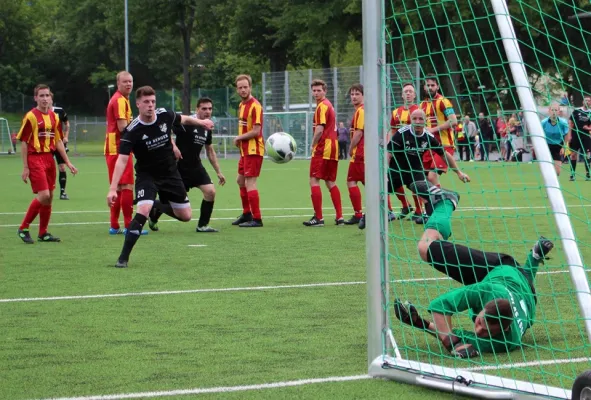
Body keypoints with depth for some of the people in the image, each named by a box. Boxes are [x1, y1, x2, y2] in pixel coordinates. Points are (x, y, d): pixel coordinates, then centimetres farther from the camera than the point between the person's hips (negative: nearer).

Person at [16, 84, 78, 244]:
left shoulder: (54, 116, 10)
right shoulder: (31, 117, -9)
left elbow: (58, 141, 17)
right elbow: (24, 142, -8)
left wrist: (68, 162, 15)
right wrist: (25, 167, -10)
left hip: (49, 158, 7)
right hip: (35, 158, -7)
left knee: (49, 197, 7)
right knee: (43, 195, -15)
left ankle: (43, 233, 18)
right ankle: (23, 228, -1)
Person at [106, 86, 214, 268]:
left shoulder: (165, 115, -12)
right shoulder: (132, 131, -24)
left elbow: (183, 119, 12)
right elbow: (122, 160, -29)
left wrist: (201, 122, 28)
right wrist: (113, 189, -38)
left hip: (170, 173, 5)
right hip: (147, 176, -4)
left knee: (185, 216, 7)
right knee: (143, 212, -27)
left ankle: (157, 205, 37)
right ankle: (123, 258, -18)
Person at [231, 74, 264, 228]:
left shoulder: (255, 106, -16)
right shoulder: (241, 105, 12)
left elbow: (256, 131, -21)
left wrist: (239, 138, -9)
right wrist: (240, 140, 5)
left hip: (254, 150, -10)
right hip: (245, 150, 10)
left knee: (250, 183, -12)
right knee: (241, 180, 19)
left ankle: (256, 219, -10)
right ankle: (247, 214, 32)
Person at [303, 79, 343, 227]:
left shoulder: (322, 106, -11)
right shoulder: (328, 105, 18)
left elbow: (319, 130, -18)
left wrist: (313, 145, -6)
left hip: (323, 148, -9)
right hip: (333, 147, 9)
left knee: (314, 180, -8)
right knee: (331, 182, 12)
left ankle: (318, 217, -12)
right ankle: (339, 217, 9)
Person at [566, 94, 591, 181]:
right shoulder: (576, 111, 1)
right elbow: (571, 123, 3)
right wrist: (569, 135, -2)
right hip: (575, 136, 0)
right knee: (573, 154, 1)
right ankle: (572, 174, 8)